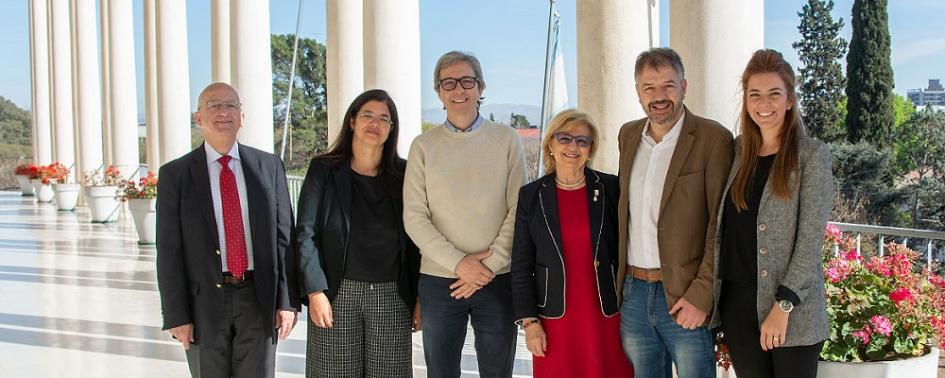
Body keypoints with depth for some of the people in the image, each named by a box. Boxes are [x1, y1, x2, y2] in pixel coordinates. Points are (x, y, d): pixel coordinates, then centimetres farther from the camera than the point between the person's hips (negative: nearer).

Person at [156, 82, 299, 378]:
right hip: (204, 302, -1)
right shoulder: (175, 174, 0)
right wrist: (176, 316, -6)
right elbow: (169, 250, -2)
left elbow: (283, 235, 3)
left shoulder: (269, 166, 4)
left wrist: (288, 300, -3)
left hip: (259, 299, 1)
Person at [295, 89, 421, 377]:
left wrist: (419, 297, 1)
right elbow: (306, 234, -2)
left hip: (392, 297, 1)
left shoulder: (402, 174, 7)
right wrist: (315, 291, -10)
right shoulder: (324, 170, 2)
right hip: (337, 294, -1)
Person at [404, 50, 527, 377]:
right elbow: (414, 217, -1)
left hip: (498, 279, 0)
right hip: (439, 279, 1)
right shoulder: (424, 146, 4)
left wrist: (490, 265, -10)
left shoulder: (506, 139, 4)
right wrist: (458, 263, -11)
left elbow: (518, 210, -1)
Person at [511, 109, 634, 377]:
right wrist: (529, 322, -3)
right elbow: (521, 264, 3)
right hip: (554, 318, 0)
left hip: (606, 315, 0)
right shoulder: (531, 195, 2)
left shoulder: (611, 189, 0)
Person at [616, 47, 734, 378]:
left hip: (685, 299, -5)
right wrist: (621, 280, 10)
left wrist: (701, 295, -16)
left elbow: (721, 226, -11)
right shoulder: (628, 135, 10)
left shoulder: (713, 139, -8)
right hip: (632, 294, 5)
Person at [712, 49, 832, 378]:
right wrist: (709, 291, 4)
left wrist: (783, 305, -16)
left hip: (792, 306, -4)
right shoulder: (737, 151, 9)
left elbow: (811, 238, -10)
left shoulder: (812, 154, -4)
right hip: (736, 301, 4)